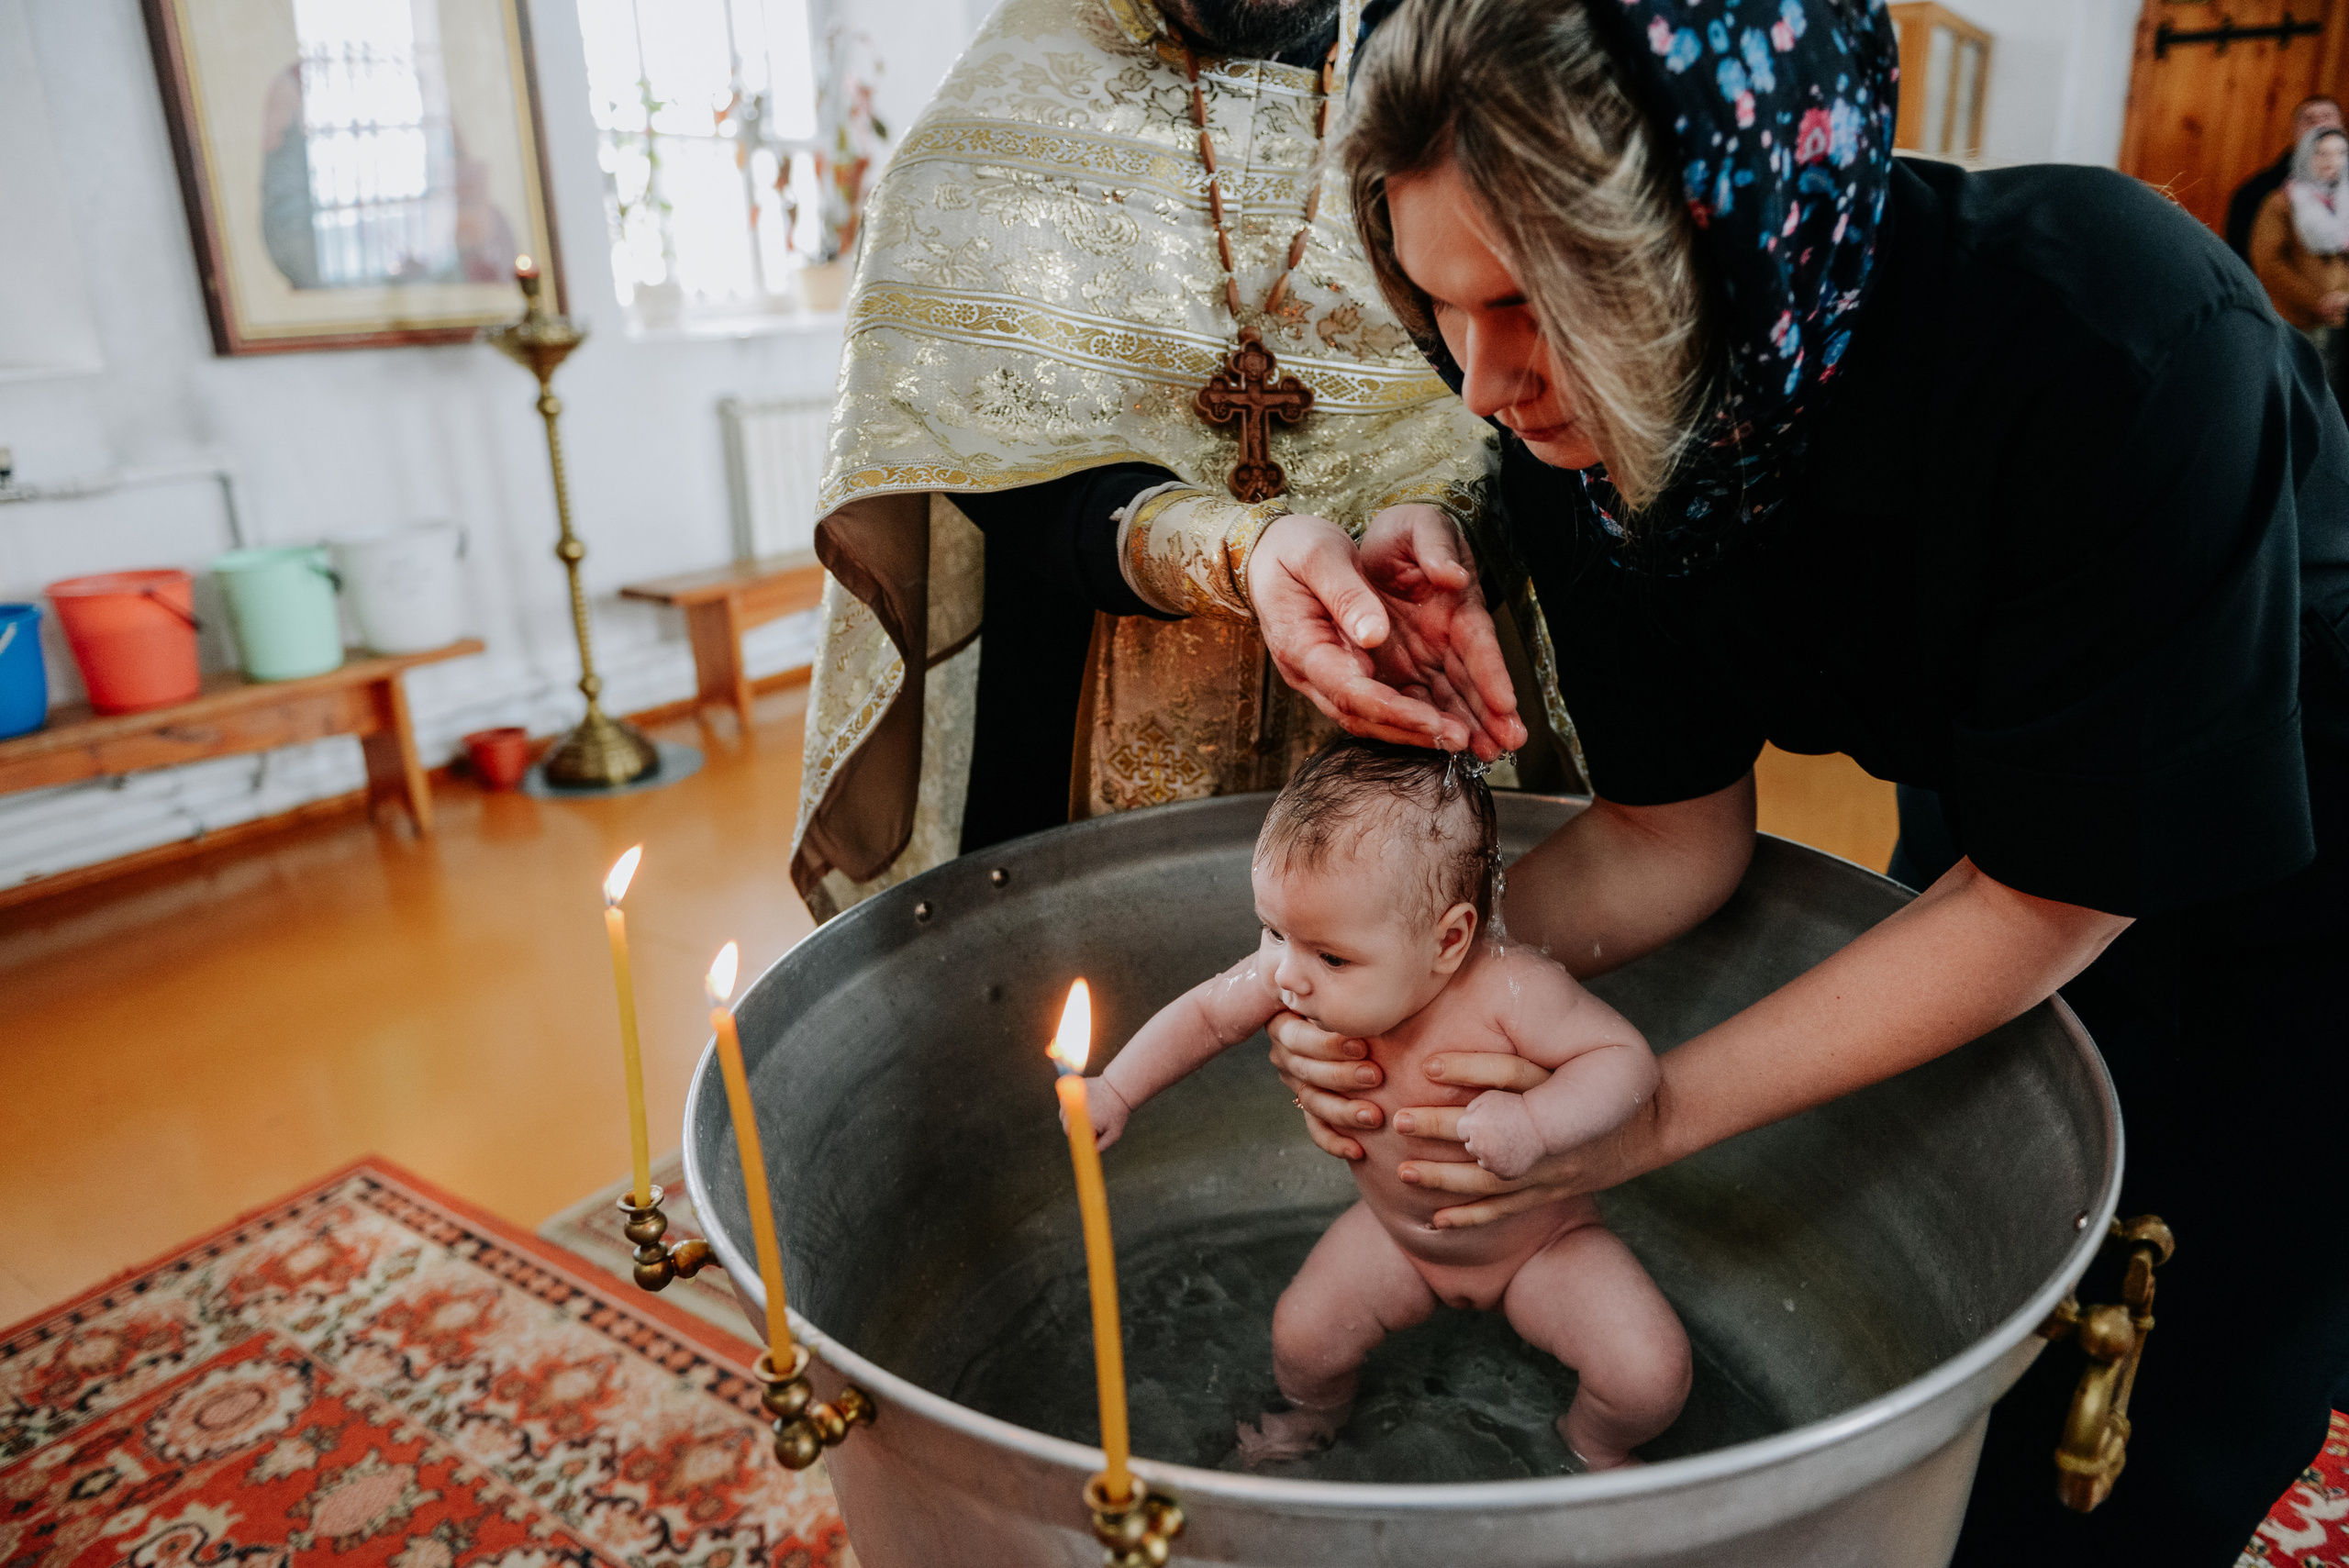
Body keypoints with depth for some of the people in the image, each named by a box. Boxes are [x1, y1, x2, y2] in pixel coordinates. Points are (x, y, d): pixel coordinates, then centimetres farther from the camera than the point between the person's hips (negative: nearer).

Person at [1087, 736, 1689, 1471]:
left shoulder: (1508, 992, -38)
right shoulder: (1289, 977, -25)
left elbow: (1627, 1057, -31)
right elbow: (1206, 1013, -8)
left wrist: (1533, 1122, -47)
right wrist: (1117, 1091, -12)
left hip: (1539, 1239, -3)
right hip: (1396, 1235, 3)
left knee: (1652, 1374, -14)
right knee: (1302, 1335, -1)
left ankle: (1596, 1450, 24)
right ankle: (1315, 1416, 38)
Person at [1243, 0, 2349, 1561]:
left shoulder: (2109, 340, -37)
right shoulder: (1574, 414, -20)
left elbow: (2055, 901, -27)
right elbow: (1676, 827, -12)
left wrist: (1666, 1108, -28)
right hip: (1982, 837, 4)